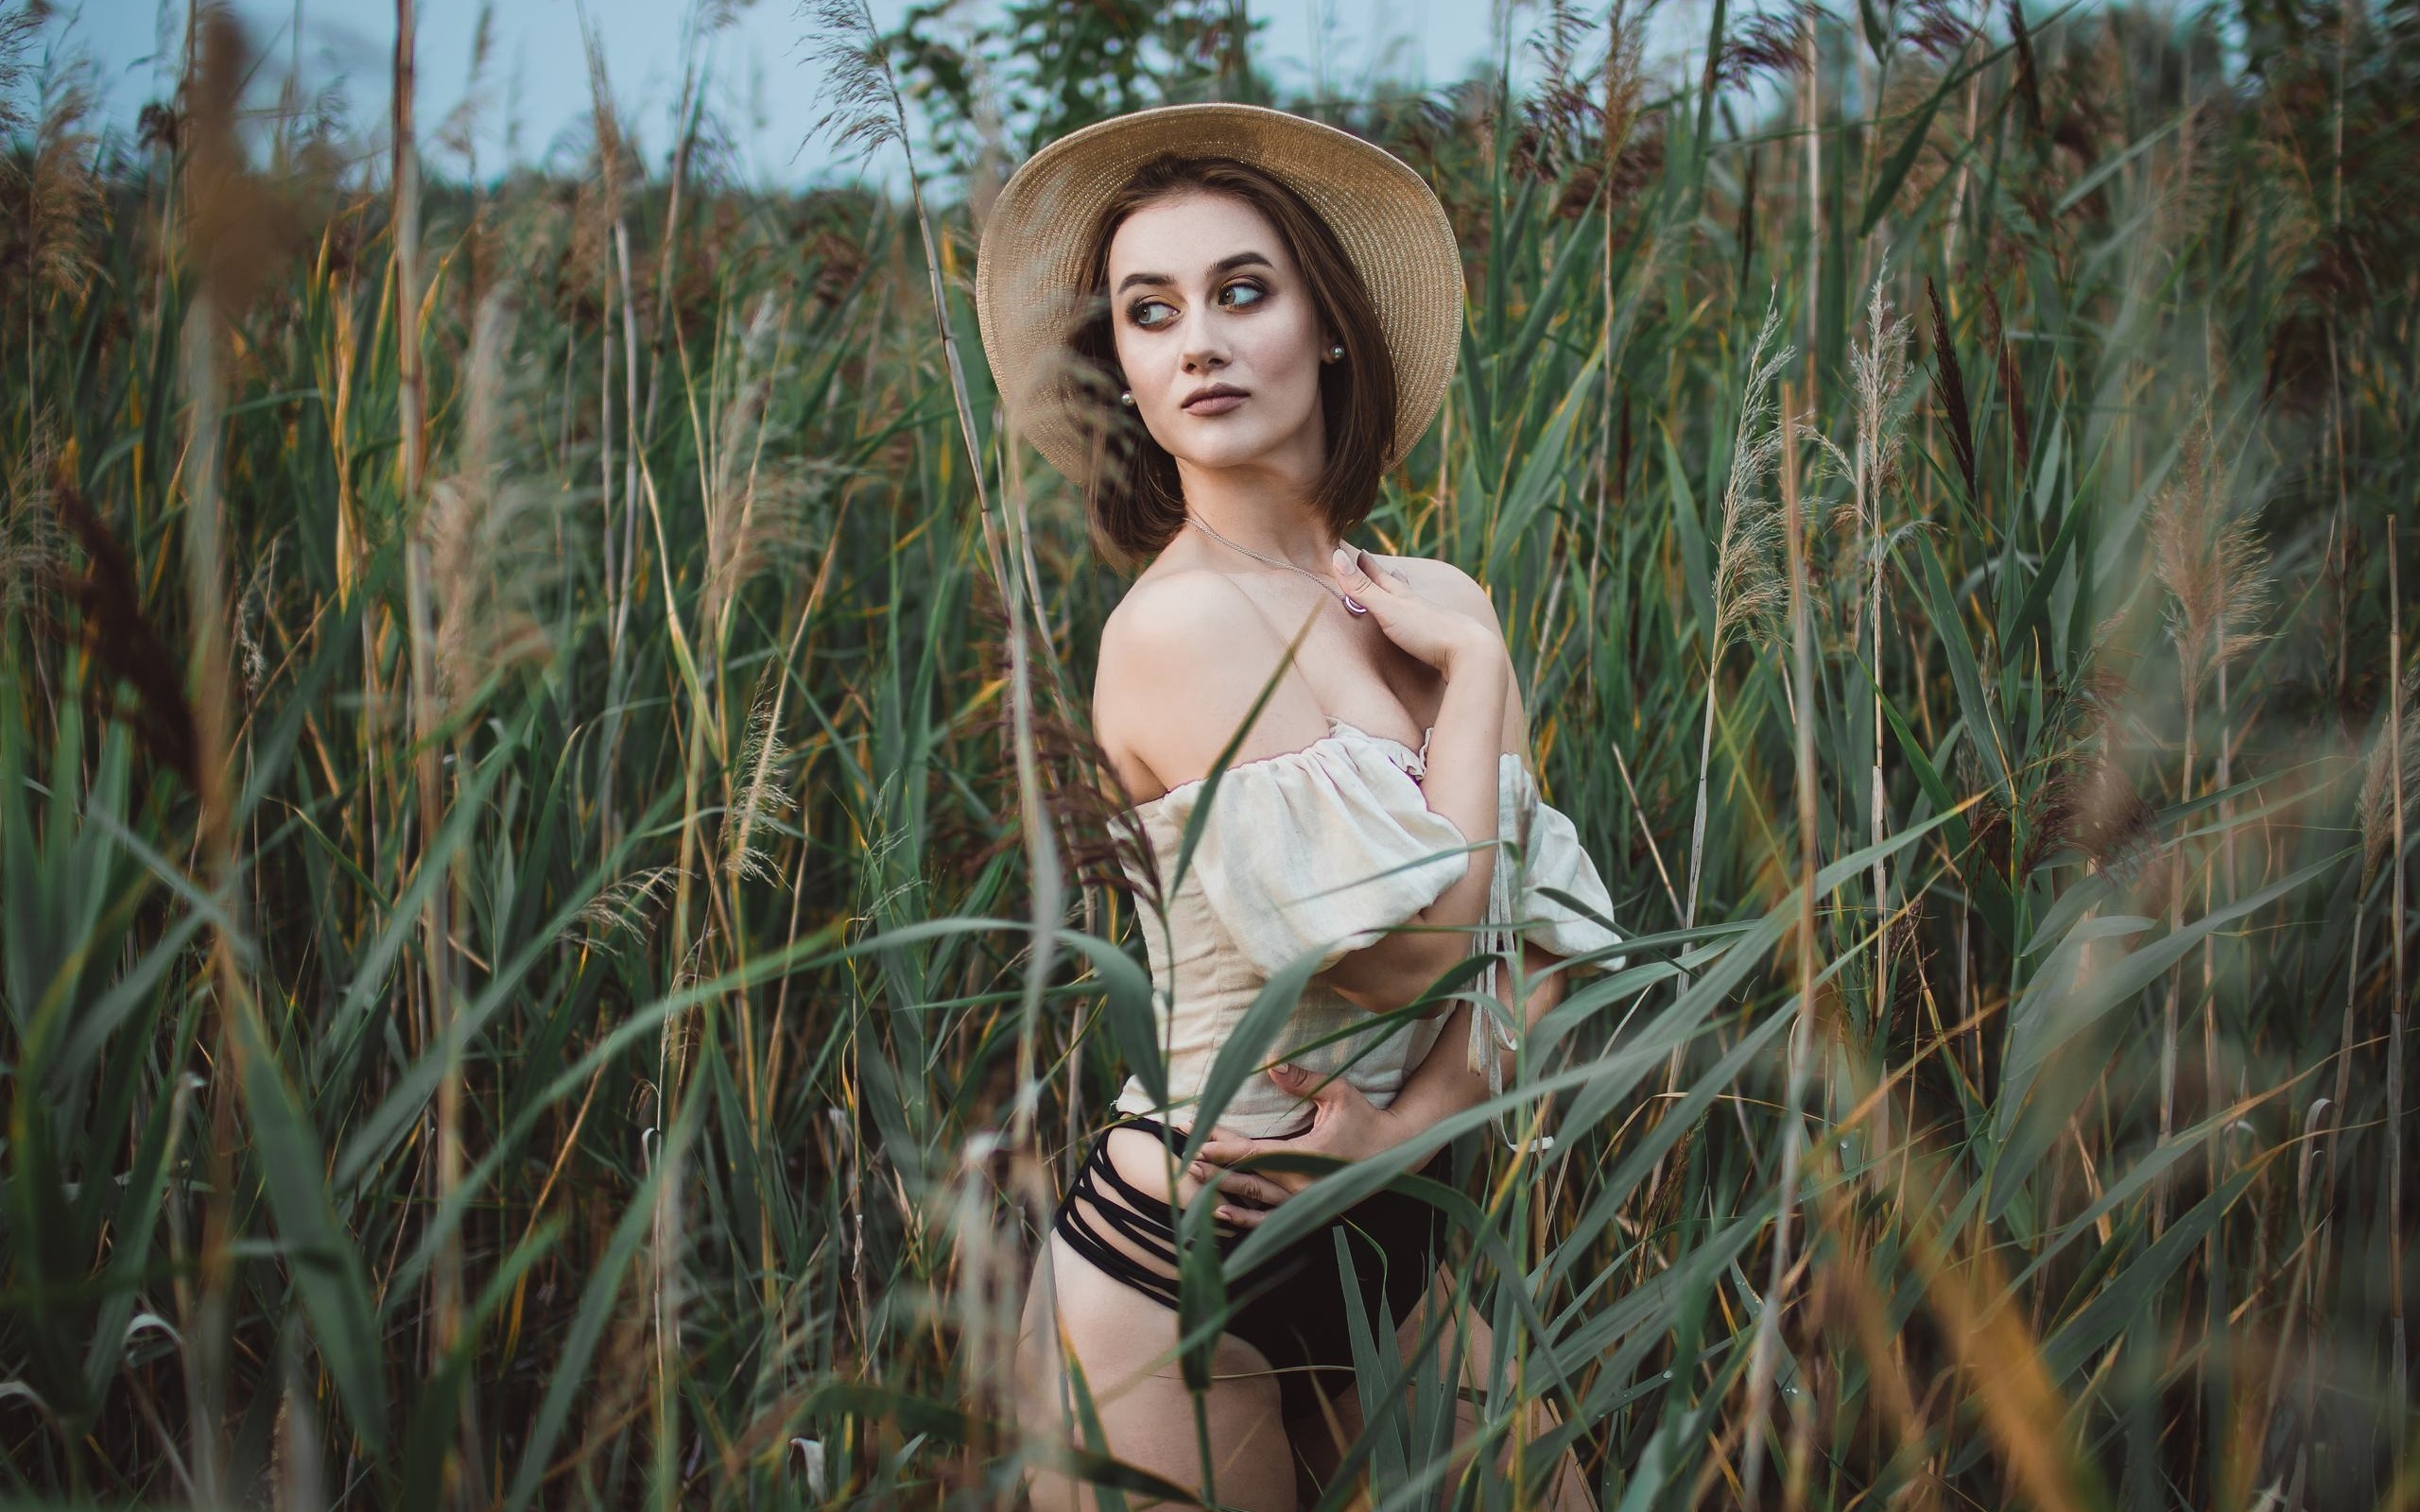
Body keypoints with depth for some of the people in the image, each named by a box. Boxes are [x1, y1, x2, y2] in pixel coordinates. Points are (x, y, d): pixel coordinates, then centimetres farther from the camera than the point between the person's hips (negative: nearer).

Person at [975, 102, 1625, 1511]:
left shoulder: (1428, 602, 4)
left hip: (1388, 1249, 7)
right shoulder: (1184, 621, -18)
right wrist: (1478, 665, -12)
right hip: (1181, 1285, -7)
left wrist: (1414, 1118, -14)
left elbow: (1550, 926, 3)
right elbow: (1404, 949, -23)